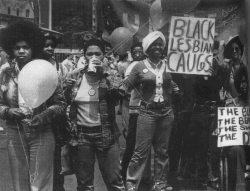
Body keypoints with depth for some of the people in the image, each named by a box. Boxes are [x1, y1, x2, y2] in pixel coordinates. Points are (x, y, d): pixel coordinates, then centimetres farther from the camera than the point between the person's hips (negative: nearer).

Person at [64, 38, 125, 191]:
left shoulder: (110, 75, -2)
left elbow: (120, 93, -20)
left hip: (106, 134, -2)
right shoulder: (75, 77, 3)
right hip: (81, 135, 2)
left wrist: (103, 72, -22)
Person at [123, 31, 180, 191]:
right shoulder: (140, 67, 0)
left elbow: (175, 87, 15)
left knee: (162, 150, 10)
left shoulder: (168, 66, 8)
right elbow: (127, 86, 2)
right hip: (147, 112, -3)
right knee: (141, 151, -6)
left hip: (166, 112, 3)